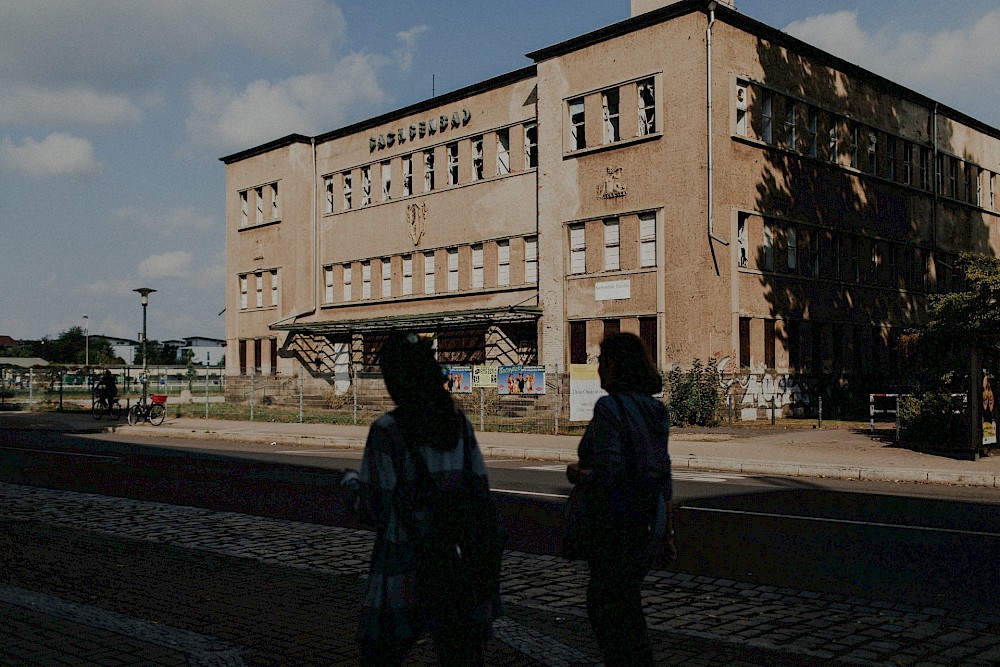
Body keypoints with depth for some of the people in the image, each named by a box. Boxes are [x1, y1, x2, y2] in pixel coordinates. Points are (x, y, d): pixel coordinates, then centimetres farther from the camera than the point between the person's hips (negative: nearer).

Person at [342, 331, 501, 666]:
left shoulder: (386, 430, -16)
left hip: (406, 570, -4)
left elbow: (374, 510, -11)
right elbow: (479, 492, 3)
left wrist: (355, 486, 10)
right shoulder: (458, 421, 0)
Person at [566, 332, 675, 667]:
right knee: (626, 600, 23)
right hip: (651, 521, 9)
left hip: (619, 523, -8)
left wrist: (578, 473, -4)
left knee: (607, 609, 6)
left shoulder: (609, 407, -17)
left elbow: (610, 472, -25)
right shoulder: (653, 409, 9)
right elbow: (662, 473, 12)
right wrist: (667, 530, 18)